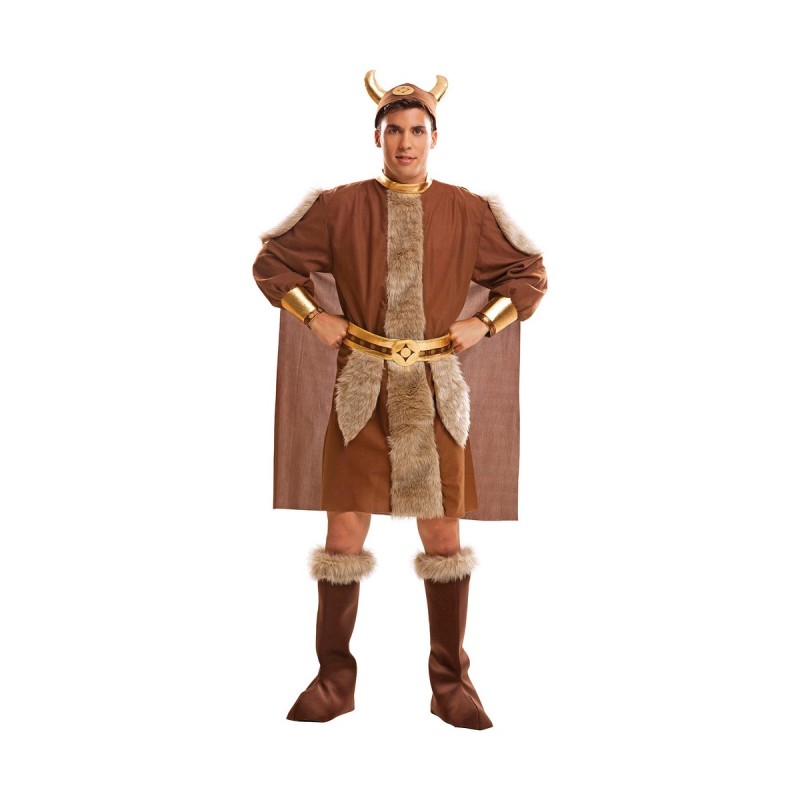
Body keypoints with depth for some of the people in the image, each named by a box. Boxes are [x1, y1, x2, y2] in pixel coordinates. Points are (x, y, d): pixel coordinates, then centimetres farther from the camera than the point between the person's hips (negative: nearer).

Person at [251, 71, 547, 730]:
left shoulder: (471, 213, 4)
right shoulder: (339, 208, 3)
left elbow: (530, 273, 13)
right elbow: (273, 261, 12)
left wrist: (485, 322, 1)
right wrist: (314, 316, 2)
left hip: (437, 395, 1)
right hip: (359, 392, 0)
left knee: (444, 538, 5)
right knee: (344, 538, 2)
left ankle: (451, 683, 18)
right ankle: (334, 681, 16)